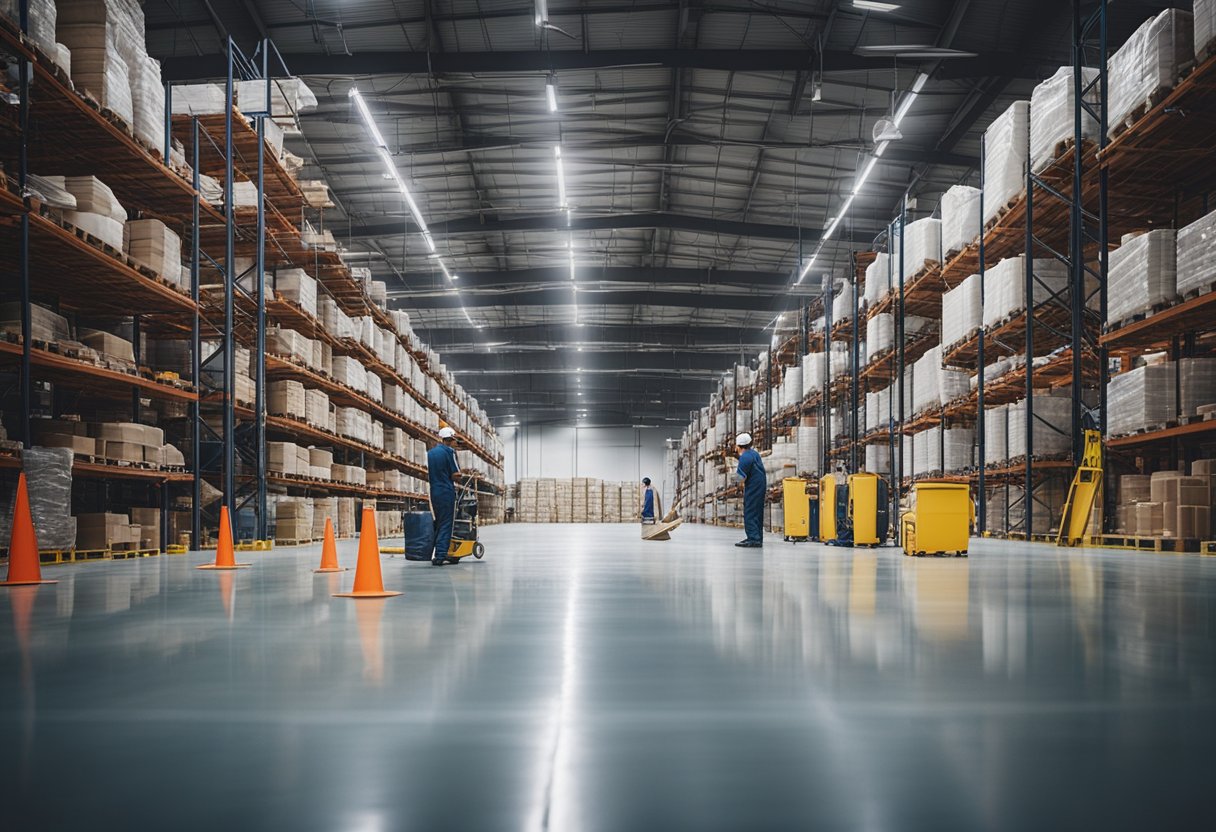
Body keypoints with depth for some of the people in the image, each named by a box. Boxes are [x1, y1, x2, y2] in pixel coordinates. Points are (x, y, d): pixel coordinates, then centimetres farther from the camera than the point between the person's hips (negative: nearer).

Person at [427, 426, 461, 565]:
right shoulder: (449, 451, -8)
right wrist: (450, 478, 8)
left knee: (438, 523, 16)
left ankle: (436, 554, 17)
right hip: (447, 491, -6)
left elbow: (428, 474, 12)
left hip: (434, 491, 6)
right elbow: (456, 474, -10)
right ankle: (441, 555, -10)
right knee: (446, 524, -4)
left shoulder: (430, 453, 12)